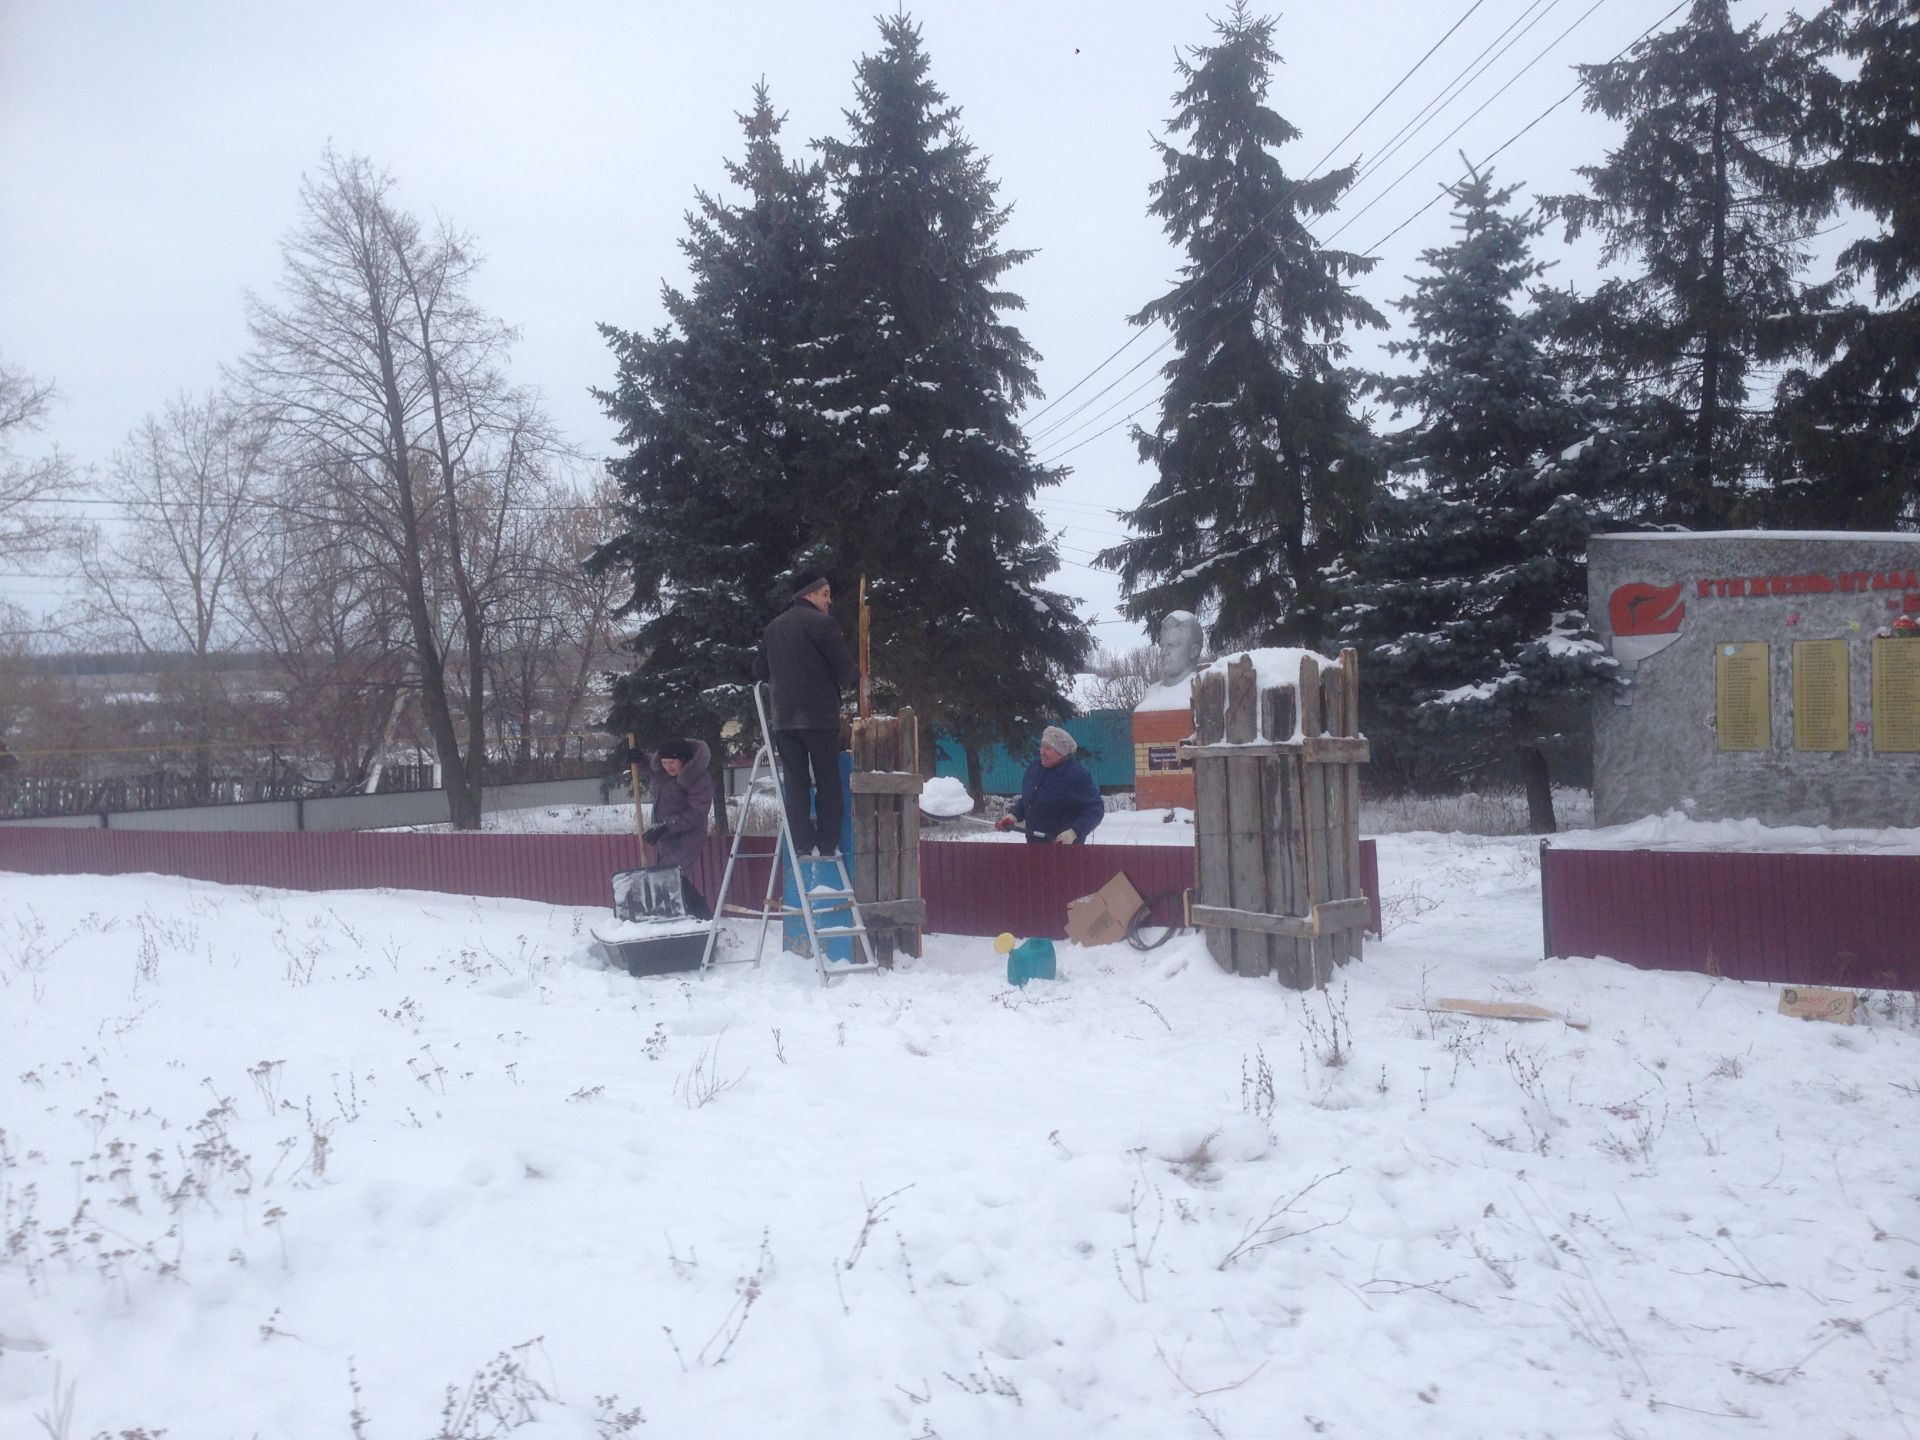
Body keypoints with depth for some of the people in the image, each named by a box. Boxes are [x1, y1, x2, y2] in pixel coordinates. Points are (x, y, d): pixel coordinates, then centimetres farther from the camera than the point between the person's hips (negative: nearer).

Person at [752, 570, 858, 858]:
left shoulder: (773, 627, 14)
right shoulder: (822, 623, -7)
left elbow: (760, 670, 17)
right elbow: (845, 669, -8)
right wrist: (853, 679, 14)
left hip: (784, 717, 5)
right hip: (820, 716, -5)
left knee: (795, 781, 6)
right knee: (828, 781, 2)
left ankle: (802, 843, 2)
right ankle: (828, 843, 1)